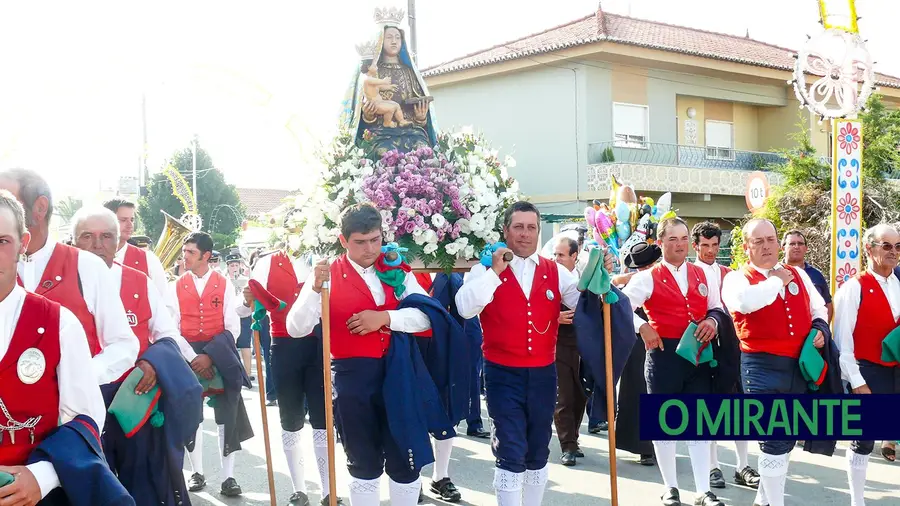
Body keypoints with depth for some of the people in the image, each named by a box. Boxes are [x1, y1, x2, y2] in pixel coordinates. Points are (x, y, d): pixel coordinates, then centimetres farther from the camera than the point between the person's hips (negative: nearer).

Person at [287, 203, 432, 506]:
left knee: (406, 460, 9)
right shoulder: (327, 275, -2)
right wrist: (315, 288, -26)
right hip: (352, 376, -2)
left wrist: (385, 317, -18)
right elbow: (296, 329, -11)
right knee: (364, 464, 11)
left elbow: (426, 316, -4)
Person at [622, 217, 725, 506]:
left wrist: (713, 321, -3)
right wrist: (642, 327, -20)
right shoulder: (648, 278, -3)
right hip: (664, 354, -3)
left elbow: (716, 306, 18)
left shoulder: (701, 275, 11)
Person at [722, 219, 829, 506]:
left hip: (799, 367, 6)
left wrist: (820, 328, 1)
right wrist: (777, 281, -13)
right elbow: (744, 301, -27)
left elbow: (818, 308, 22)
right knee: (774, 440, -9)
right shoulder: (736, 278, -4)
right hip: (762, 367, -6)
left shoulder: (798, 275, 14)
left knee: (786, 439, 15)